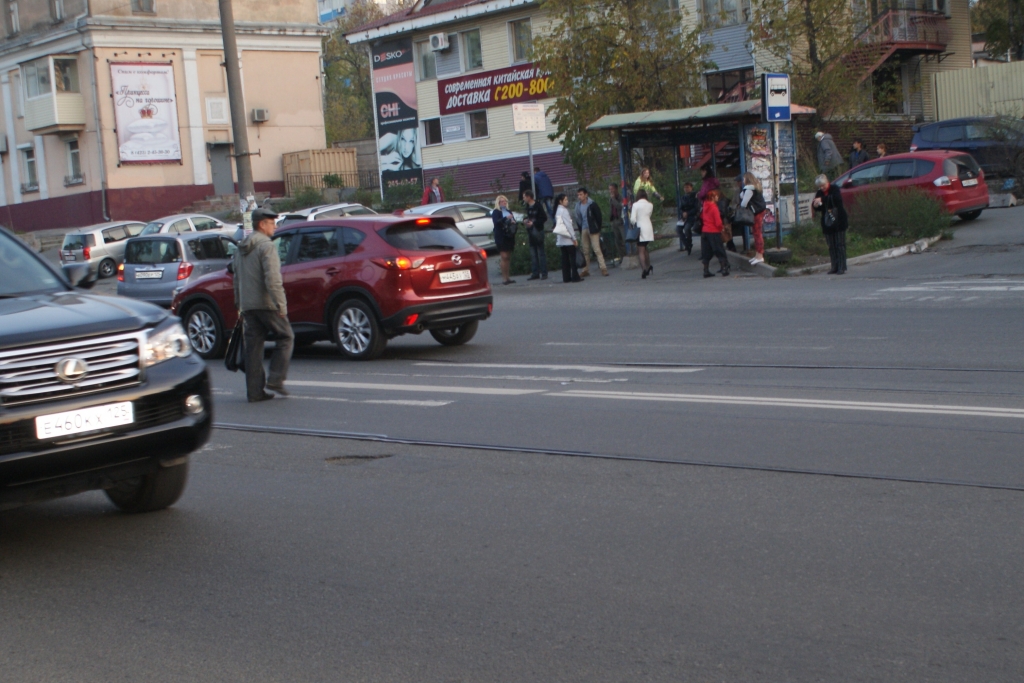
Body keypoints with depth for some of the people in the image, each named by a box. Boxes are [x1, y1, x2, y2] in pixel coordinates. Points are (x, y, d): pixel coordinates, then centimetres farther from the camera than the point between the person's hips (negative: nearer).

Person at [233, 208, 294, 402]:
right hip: (266, 304, -7)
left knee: (253, 346, 6)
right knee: (286, 337, 6)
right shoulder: (267, 246, -10)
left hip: (248, 305, 7)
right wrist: (281, 305, -19)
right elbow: (273, 280, -19)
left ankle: (255, 391, 4)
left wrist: (239, 306, 25)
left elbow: (237, 280, 22)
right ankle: (275, 379, -4)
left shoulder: (241, 249, 18)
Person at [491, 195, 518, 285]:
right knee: (504, 257, -12)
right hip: (501, 237, -7)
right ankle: (504, 278, -12)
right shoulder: (496, 212, -1)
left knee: (508, 257, 6)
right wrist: (506, 218, -32)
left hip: (509, 237, 7)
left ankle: (507, 277, 9)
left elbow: (514, 222, 27)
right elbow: (496, 222, -18)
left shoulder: (508, 212, 19)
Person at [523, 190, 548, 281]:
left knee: (541, 252, -3)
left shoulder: (538, 205, -11)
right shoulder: (527, 206, 11)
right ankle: (535, 272, 13)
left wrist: (533, 223, -16)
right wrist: (526, 220, 3)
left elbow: (544, 218, -11)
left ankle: (543, 273, -1)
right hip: (530, 231, 7)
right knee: (533, 253, 9)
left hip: (538, 230, -7)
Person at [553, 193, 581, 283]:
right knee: (572, 257, -4)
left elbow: (558, 224, 13)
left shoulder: (558, 211, 12)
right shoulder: (564, 210, -12)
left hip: (561, 239, 8)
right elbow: (568, 225, -15)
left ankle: (566, 277, 6)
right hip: (567, 238, -8)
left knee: (565, 258, 7)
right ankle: (575, 276, -6)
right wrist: (574, 237, -13)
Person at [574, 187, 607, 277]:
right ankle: (586, 269, 13)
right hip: (584, 230, 6)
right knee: (585, 251, 8)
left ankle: (603, 268, -12)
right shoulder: (578, 206, 9)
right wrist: (580, 231, 9)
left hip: (593, 230, -6)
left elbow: (598, 217, -6)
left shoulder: (592, 204, -8)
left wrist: (598, 229, -8)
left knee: (597, 249, -11)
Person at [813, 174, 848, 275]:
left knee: (840, 244, -5)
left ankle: (842, 267, -5)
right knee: (831, 246, 4)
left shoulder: (835, 189, -4)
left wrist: (822, 199, -30)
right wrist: (816, 205, -12)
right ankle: (834, 267, 6)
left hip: (838, 220, -5)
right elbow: (818, 209, 11)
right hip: (827, 222, 5)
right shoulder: (819, 193, 9)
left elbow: (837, 198, -25)